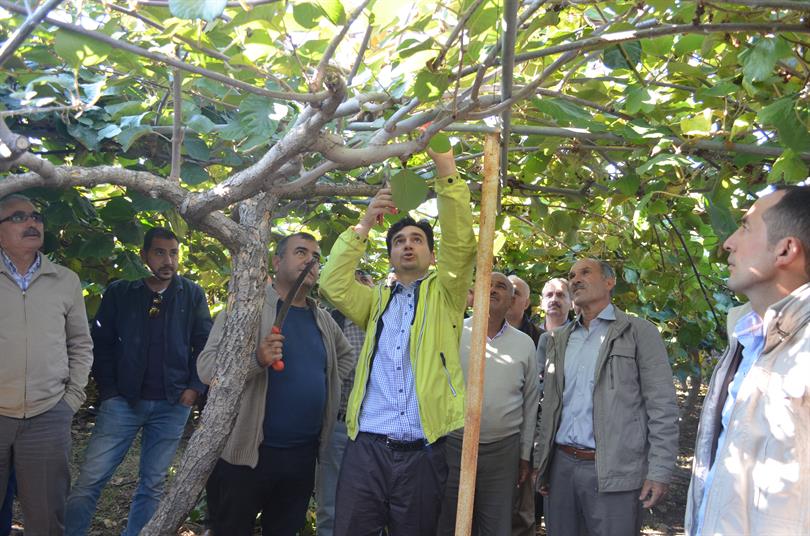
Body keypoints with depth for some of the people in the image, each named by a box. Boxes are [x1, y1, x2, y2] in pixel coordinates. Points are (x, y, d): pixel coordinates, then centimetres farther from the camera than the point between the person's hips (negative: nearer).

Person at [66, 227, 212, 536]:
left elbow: (205, 344, 6)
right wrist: (108, 391, -3)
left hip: (172, 405, 1)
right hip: (122, 400, -1)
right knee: (90, 480, -3)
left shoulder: (192, 295, 4)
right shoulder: (119, 292, 2)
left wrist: (196, 388, -3)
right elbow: (101, 344, 3)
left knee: (153, 485, 7)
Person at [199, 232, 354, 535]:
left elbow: (345, 355, 29)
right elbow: (207, 367, -15)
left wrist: (325, 387, 13)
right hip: (247, 453, -5)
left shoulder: (323, 320, 10)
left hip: (303, 455, 5)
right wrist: (256, 359, -31)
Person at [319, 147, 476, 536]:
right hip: (367, 447, 2)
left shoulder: (444, 294, 11)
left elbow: (460, 243, -5)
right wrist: (364, 224, -5)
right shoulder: (377, 300, 20)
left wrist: (446, 169, -14)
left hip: (422, 452, -1)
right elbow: (333, 286, 2)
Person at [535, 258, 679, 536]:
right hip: (562, 465, 5)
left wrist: (659, 471, -12)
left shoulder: (639, 332, -1)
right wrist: (542, 462, 11)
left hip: (613, 472, -4)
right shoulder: (560, 338, 14)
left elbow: (662, 407, -6)